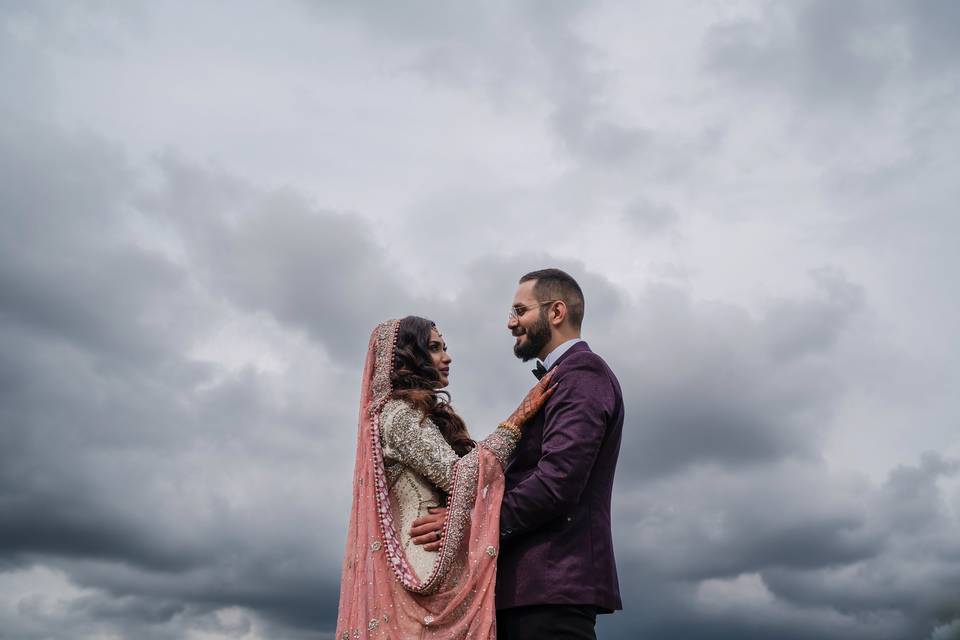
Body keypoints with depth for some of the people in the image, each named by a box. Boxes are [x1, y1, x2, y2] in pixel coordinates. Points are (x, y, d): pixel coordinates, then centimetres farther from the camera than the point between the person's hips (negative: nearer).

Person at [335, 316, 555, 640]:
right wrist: (519, 418, -15)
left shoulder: (413, 415, 21)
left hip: (440, 565, 9)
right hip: (429, 565, -9)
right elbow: (456, 477, -19)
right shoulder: (399, 414, -8)